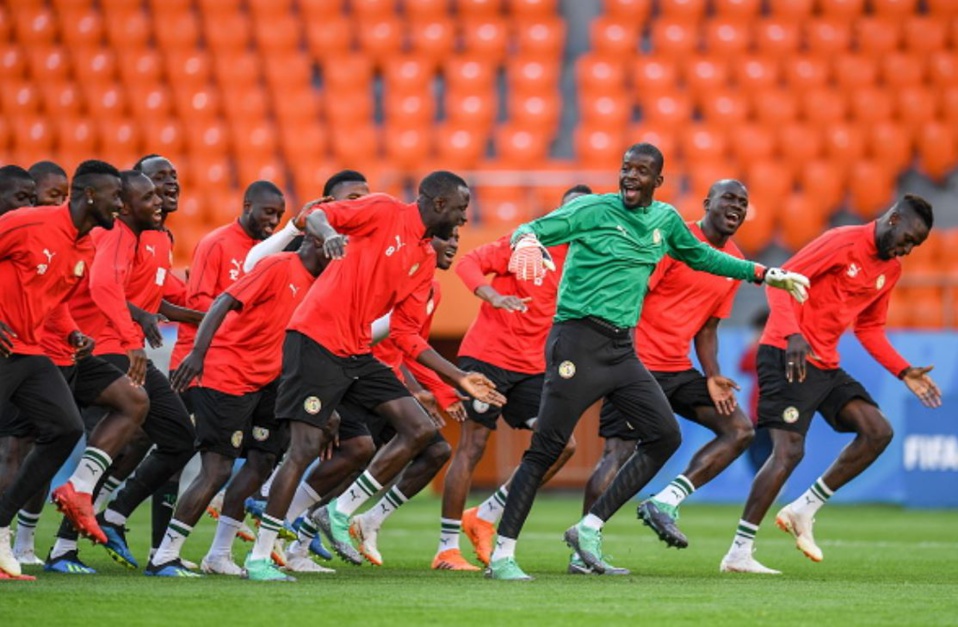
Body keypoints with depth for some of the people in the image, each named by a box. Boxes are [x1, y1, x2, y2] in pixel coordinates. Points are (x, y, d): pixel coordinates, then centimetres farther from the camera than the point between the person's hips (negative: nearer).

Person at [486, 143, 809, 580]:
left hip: (621, 347, 7)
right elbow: (531, 230, -14)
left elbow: (702, 256, 29)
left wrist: (765, 275, 28)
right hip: (579, 341, -7)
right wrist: (527, 242, -39)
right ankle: (502, 555, -6)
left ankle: (590, 528, 4)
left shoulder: (665, 220, 12)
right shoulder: (593, 210, -5)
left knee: (665, 436, 0)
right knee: (546, 448, -9)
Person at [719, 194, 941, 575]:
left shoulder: (891, 270, 14)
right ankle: (738, 553, -11)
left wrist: (904, 372, 12)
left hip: (825, 365, 8)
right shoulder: (843, 243, -12)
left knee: (878, 431, -4)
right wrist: (792, 335, -29)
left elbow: (869, 329, 23)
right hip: (788, 356, -8)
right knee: (789, 451, -15)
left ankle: (803, 510, 4)